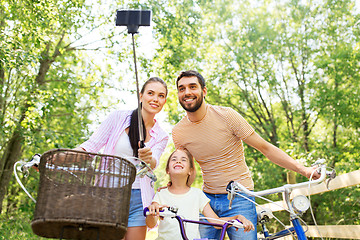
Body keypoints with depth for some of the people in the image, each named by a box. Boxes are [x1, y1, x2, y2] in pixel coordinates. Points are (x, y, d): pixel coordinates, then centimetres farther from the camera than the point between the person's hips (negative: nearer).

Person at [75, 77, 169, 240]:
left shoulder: (161, 137, 8)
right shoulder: (118, 118, 1)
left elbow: (153, 164, -10)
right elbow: (92, 145, -1)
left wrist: (148, 159, -35)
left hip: (138, 198, 2)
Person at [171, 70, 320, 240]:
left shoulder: (226, 115, -12)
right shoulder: (178, 132, -1)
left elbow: (265, 148, -8)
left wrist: (302, 169, -15)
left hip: (239, 199, -3)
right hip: (207, 200, 3)